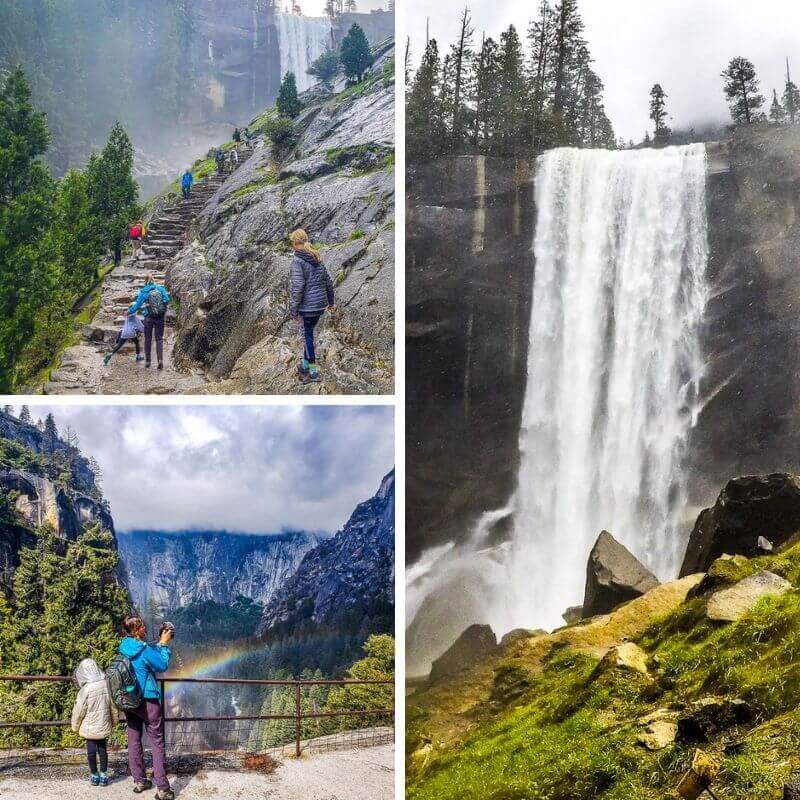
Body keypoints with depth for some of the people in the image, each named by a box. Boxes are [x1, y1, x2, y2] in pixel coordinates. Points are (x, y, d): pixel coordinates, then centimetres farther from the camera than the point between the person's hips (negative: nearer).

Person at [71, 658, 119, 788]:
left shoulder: (85, 689, -20)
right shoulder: (107, 685, -6)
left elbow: (79, 710, -11)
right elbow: (114, 706, 6)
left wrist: (75, 727, 4)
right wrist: (114, 721, 22)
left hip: (89, 727, -4)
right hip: (104, 726, 4)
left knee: (91, 751, 8)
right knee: (103, 749, 13)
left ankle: (94, 776, 17)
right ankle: (103, 775, 16)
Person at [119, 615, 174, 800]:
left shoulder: (123, 647, 0)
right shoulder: (144, 650, -20)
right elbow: (163, 666, -7)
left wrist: (161, 643, 12)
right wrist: (164, 644, -2)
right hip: (148, 700, -6)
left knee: (134, 741, 13)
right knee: (157, 743, -1)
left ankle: (139, 781, 21)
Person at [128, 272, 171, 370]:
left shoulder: (143, 292, -6)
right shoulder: (161, 288, -4)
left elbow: (137, 305, -2)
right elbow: (168, 300, -5)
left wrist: (130, 311, 16)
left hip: (149, 318, -1)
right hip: (160, 317, 1)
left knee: (148, 339, 13)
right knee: (159, 339, 5)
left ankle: (147, 361, 16)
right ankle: (160, 359, -12)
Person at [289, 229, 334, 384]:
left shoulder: (297, 261, -14)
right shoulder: (317, 260, 9)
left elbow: (298, 287, -21)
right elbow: (328, 282, 14)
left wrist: (294, 309, -15)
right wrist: (330, 301, 28)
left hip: (307, 306, -7)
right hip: (320, 305, 7)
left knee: (307, 337, 3)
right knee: (308, 335, 21)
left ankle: (313, 372, 6)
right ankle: (305, 365, 31)